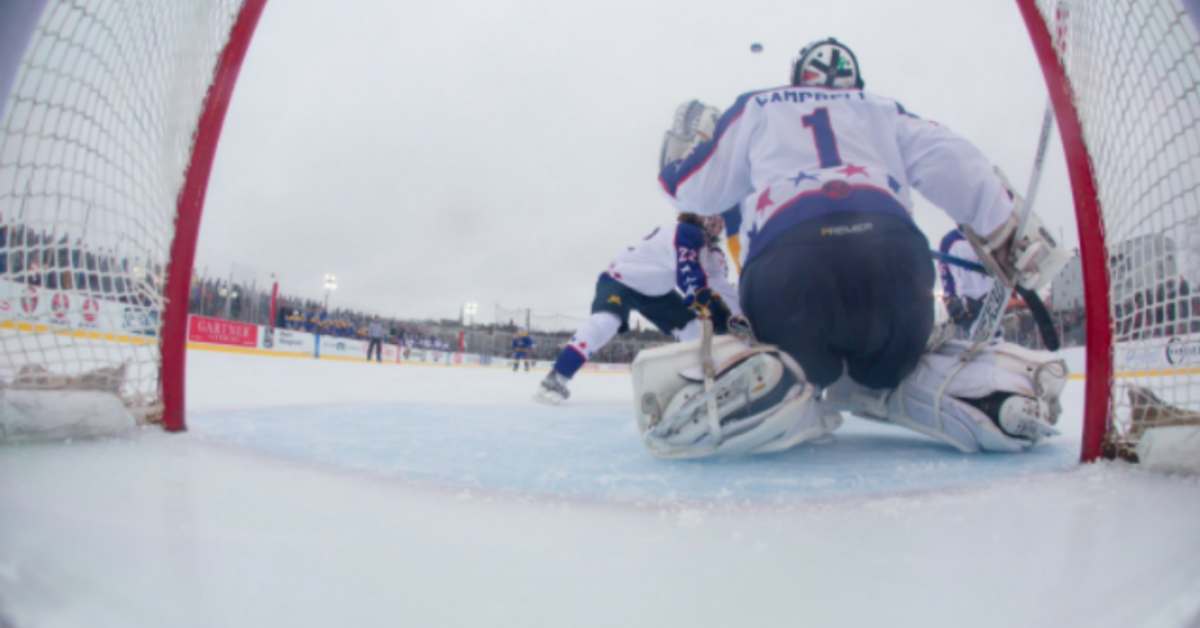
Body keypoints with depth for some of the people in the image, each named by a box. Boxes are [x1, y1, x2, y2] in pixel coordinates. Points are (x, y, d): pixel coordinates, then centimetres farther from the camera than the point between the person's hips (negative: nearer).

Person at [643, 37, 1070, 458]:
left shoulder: (757, 107, 32)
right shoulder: (885, 111, 35)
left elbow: (694, 189, 33)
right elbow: (954, 163, 19)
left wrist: (680, 149, 54)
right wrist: (1014, 234, 19)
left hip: (786, 256, -2)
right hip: (893, 252, 2)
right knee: (897, 362, 31)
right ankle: (991, 392, -4)